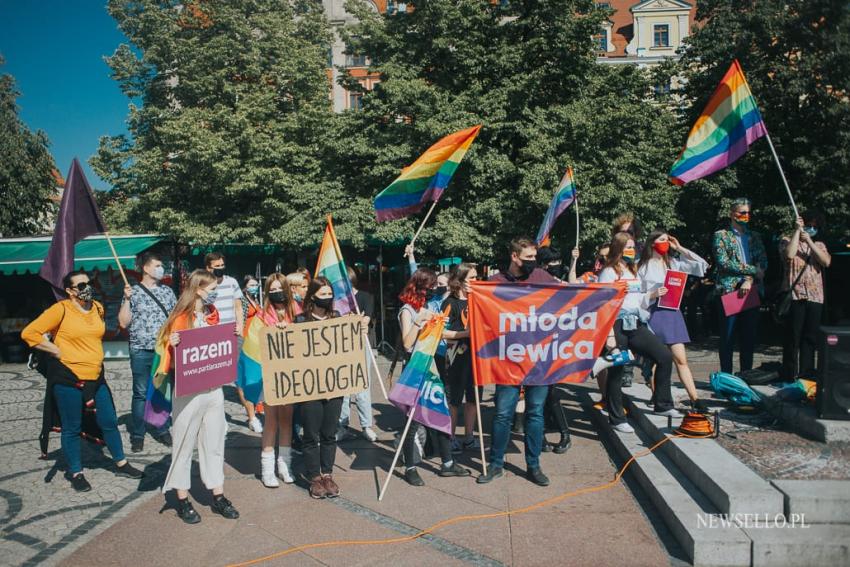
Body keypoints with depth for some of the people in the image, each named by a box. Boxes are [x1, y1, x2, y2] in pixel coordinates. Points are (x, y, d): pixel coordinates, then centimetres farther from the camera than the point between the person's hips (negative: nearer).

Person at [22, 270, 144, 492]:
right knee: (72, 429, 7)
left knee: (109, 422, 11)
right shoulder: (60, 309, -12)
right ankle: (76, 474, 22)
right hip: (68, 379, -5)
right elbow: (29, 333, -14)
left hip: (96, 378, 5)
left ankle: (121, 465, 26)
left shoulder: (98, 307, 7)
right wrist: (58, 351, -12)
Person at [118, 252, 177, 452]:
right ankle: (137, 435, 12)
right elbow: (123, 323, -3)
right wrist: (127, 300, -13)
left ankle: (162, 430, 21)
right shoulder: (133, 292, 0)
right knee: (141, 393, 3)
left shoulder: (167, 291, 9)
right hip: (141, 351, -3)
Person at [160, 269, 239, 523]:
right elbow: (172, 358, -12)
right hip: (189, 392, -6)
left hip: (214, 388, 6)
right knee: (184, 445, 6)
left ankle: (218, 497, 22)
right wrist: (172, 345, -31)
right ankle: (182, 500, 19)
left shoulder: (212, 315, 9)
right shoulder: (182, 318, -11)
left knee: (214, 443, 12)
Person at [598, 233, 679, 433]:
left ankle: (662, 405, 14)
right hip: (618, 326, -7)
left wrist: (653, 295, 4)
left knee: (665, 356, 1)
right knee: (616, 371, -3)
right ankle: (616, 419, 9)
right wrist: (609, 335, -18)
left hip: (637, 325, 7)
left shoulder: (634, 272, 18)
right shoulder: (609, 273, -5)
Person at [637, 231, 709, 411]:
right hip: (653, 313, -3)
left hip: (671, 313, 3)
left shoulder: (673, 263, 14)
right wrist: (653, 294, -18)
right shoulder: (643, 266, 2)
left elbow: (701, 264, 7)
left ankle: (695, 399, -3)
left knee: (681, 359, -1)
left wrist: (679, 248, 8)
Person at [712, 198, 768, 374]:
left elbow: (763, 262, 4)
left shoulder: (755, 236, 17)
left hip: (752, 291, 4)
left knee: (749, 337, 7)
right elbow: (724, 262, -10)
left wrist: (749, 280, -12)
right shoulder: (721, 235, 3)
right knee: (727, 337, 0)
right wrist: (753, 270, -10)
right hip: (728, 291, -4)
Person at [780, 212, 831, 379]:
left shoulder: (819, 245, 17)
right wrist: (797, 230, -9)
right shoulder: (787, 241, 6)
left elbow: (826, 261, -2)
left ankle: (806, 371, 14)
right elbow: (789, 254, -17)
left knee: (811, 337, 6)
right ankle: (790, 374, 4)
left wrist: (809, 242, -7)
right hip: (794, 296, -4)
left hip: (815, 297, 4)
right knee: (793, 337, -2)